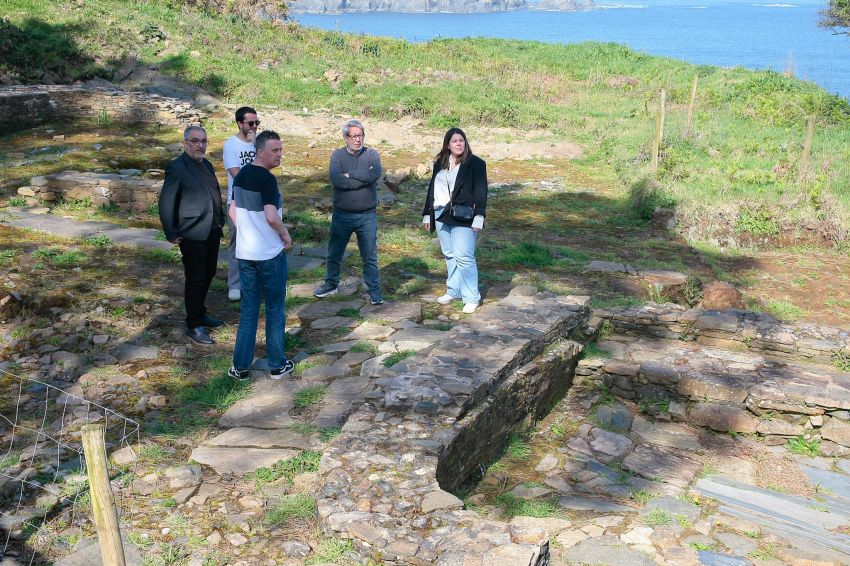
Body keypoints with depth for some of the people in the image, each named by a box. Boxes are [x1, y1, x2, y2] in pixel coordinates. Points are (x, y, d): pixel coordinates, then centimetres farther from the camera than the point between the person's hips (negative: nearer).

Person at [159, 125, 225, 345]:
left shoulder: (206, 165, 12)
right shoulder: (177, 168, -12)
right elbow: (166, 202, -11)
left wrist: (220, 221, 14)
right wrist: (171, 234, -12)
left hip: (212, 232, 8)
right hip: (192, 234, -7)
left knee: (208, 275, 17)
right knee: (195, 280, 0)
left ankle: (200, 313, 35)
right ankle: (193, 326, 11)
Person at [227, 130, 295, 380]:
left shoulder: (241, 175, 7)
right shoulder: (267, 179, -19)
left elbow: (232, 211, 15)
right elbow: (272, 217, -28)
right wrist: (286, 236, -11)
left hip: (245, 253, 7)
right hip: (270, 254, -7)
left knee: (248, 309, 13)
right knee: (275, 309, 7)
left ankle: (241, 366, 15)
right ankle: (277, 365, 17)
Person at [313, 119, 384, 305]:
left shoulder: (371, 154, -3)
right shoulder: (338, 155, -3)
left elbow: (374, 175, -23)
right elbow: (335, 179, -20)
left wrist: (350, 174, -17)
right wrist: (363, 179, -18)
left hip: (367, 216, -1)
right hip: (342, 215, 1)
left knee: (370, 256, 6)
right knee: (334, 253, 17)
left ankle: (374, 291, 18)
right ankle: (331, 284, 36)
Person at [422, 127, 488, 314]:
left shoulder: (475, 163, -4)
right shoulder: (440, 164, 13)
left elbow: (480, 191, -9)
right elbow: (432, 189, 17)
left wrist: (479, 216, -16)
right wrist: (427, 214, 14)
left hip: (463, 218, -6)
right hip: (441, 215, 6)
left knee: (464, 257, -9)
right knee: (449, 255, 13)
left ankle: (472, 298, -2)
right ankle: (453, 291, 25)